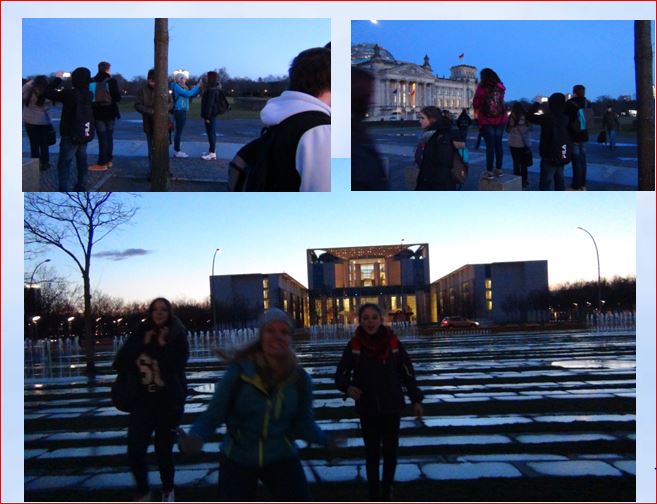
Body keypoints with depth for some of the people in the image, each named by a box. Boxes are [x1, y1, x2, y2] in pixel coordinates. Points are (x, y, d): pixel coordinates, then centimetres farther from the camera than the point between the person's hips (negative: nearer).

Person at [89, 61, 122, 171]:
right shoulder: (111, 81, -8)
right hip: (110, 113, 0)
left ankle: (102, 163, -3)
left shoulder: (91, 82, -4)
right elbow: (118, 98, -8)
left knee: (102, 138, 0)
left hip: (98, 114, 0)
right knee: (109, 137, 13)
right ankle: (109, 160, 17)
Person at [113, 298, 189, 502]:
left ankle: (168, 491, 31)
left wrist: (163, 344, -17)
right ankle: (143, 491, 22)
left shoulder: (178, 336, -5)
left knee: (164, 450, 4)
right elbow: (119, 363, -6)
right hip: (142, 401, 2)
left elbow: (177, 364, -18)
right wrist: (143, 344, -11)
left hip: (169, 402, -2)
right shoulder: (140, 334, 2)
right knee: (135, 451, -4)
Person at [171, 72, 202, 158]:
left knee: (179, 131, 12)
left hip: (182, 111, 10)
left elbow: (192, 94, 17)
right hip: (179, 111, -10)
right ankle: (177, 152, -5)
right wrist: (196, 87, -11)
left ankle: (176, 150, 17)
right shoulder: (176, 87, -10)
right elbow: (188, 94, -21)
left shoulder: (183, 87, 17)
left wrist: (199, 87, 5)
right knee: (179, 131, -7)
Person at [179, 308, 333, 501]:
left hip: (282, 459, 1)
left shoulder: (300, 379, -11)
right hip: (237, 461, -1)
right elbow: (213, 415, -14)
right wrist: (195, 437, -32)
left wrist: (328, 439, -14)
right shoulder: (238, 372, -19)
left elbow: (304, 425, -1)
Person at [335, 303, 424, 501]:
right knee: (372, 453, 7)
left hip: (392, 407, 1)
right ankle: (374, 495, 21)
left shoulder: (393, 343, -10)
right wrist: (348, 387, -29)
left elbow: (408, 373, -1)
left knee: (390, 451, 14)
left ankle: (387, 490, 33)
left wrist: (416, 400, 2)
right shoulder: (354, 345, -11)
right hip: (367, 409, -1)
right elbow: (341, 375, -7)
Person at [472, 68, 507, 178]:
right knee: (498, 144, 10)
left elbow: (475, 105, -1)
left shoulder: (482, 89, -10)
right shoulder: (500, 88, 1)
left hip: (486, 121, -4)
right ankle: (499, 169, 16)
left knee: (490, 146, -3)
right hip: (500, 120, 4)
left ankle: (489, 171, -3)